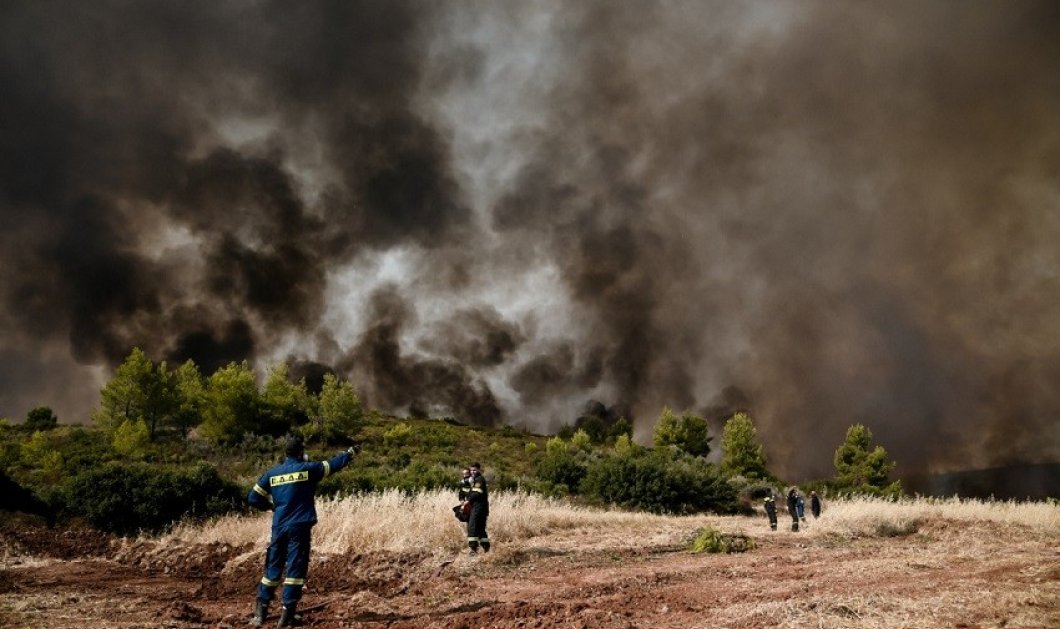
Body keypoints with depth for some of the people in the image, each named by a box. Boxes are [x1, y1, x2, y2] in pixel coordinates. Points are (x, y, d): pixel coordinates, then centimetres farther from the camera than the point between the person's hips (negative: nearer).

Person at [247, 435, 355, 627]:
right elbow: (332, 464, 8)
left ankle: (260, 612, 15)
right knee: (296, 568, 0)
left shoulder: (272, 473, 6)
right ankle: (287, 614, 0)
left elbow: (253, 498, 7)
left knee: (273, 568, 13)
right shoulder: (308, 469, -5)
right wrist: (348, 454, 27)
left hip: (279, 527, 4)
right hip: (299, 527, -4)